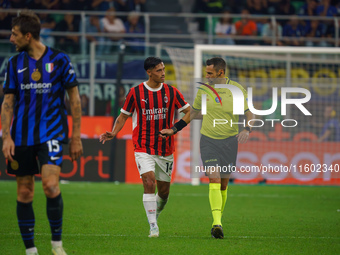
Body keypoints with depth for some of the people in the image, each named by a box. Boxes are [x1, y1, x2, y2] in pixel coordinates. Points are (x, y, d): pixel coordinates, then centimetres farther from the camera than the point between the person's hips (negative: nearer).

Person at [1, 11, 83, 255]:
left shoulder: (59, 59, -1)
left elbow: (74, 98, 4)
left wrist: (76, 136, 1)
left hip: (51, 132, -3)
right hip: (21, 136, 3)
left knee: (50, 184, -20)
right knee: (24, 192, 2)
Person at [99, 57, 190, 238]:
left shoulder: (171, 92, 2)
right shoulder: (135, 92, -2)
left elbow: (189, 112, 6)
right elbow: (123, 116, 8)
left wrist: (174, 129, -7)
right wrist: (113, 133, -8)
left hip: (165, 151, 3)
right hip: (143, 149, -2)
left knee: (164, 190, 8)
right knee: (149, 183, -20)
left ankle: (155, 214, 39)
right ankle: (153, 227, -15)